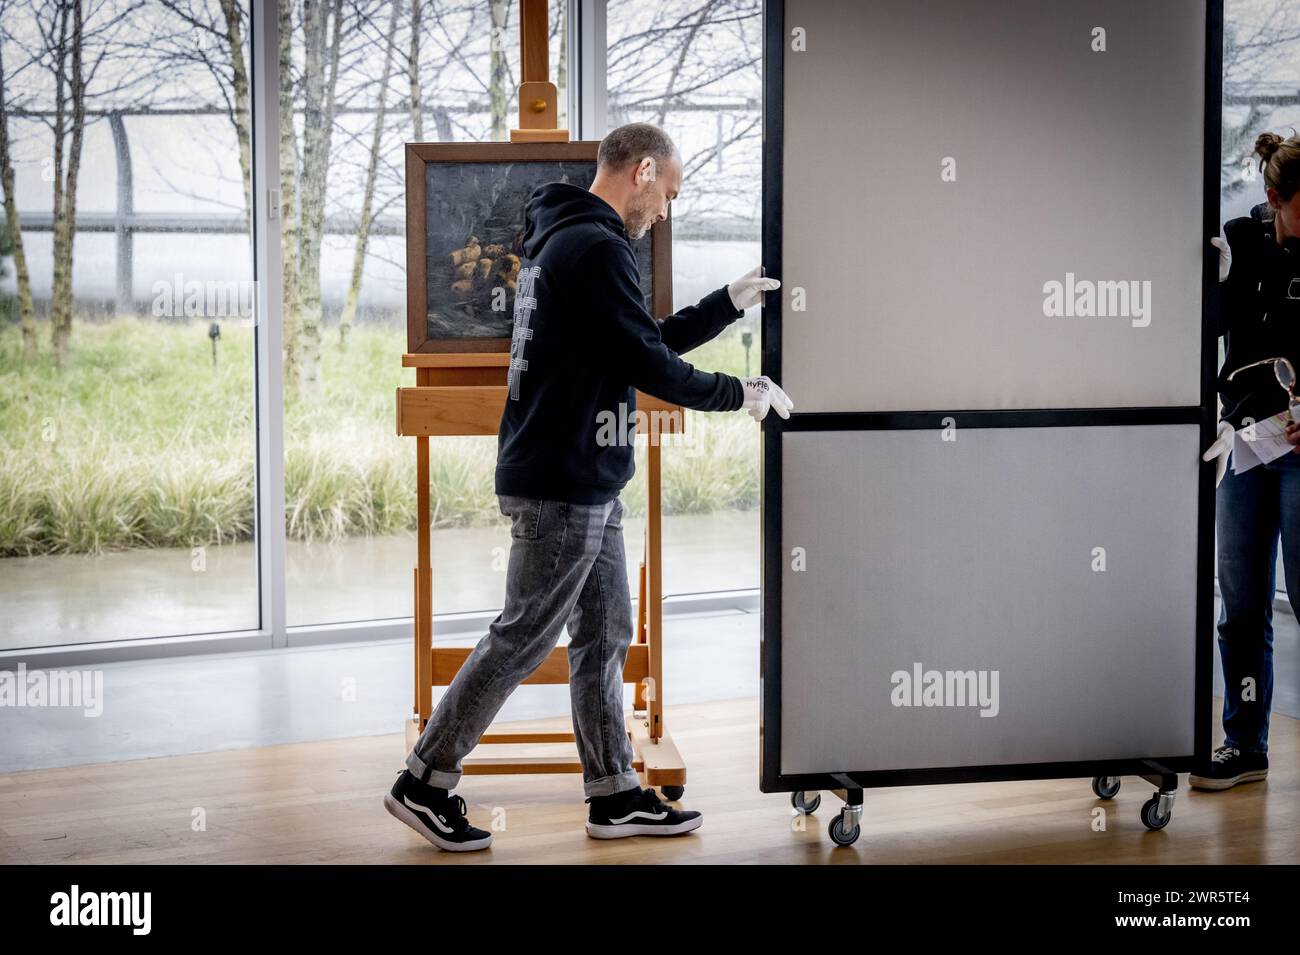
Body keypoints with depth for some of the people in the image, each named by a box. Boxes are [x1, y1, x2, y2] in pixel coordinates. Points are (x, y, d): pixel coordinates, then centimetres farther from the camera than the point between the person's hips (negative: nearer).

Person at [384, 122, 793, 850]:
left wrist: (732, 302, 20)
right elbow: (649, 366, -19)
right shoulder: (597, 249, -17)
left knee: (605, 636, 13)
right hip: (563, 487, -11)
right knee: (525, 637, -3)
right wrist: (740, 395, -5)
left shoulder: (564, 241, 16)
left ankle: (616, 796, 18)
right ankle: (426, 783, 5)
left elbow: (648, 341, 23)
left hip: (586, 487, 11)